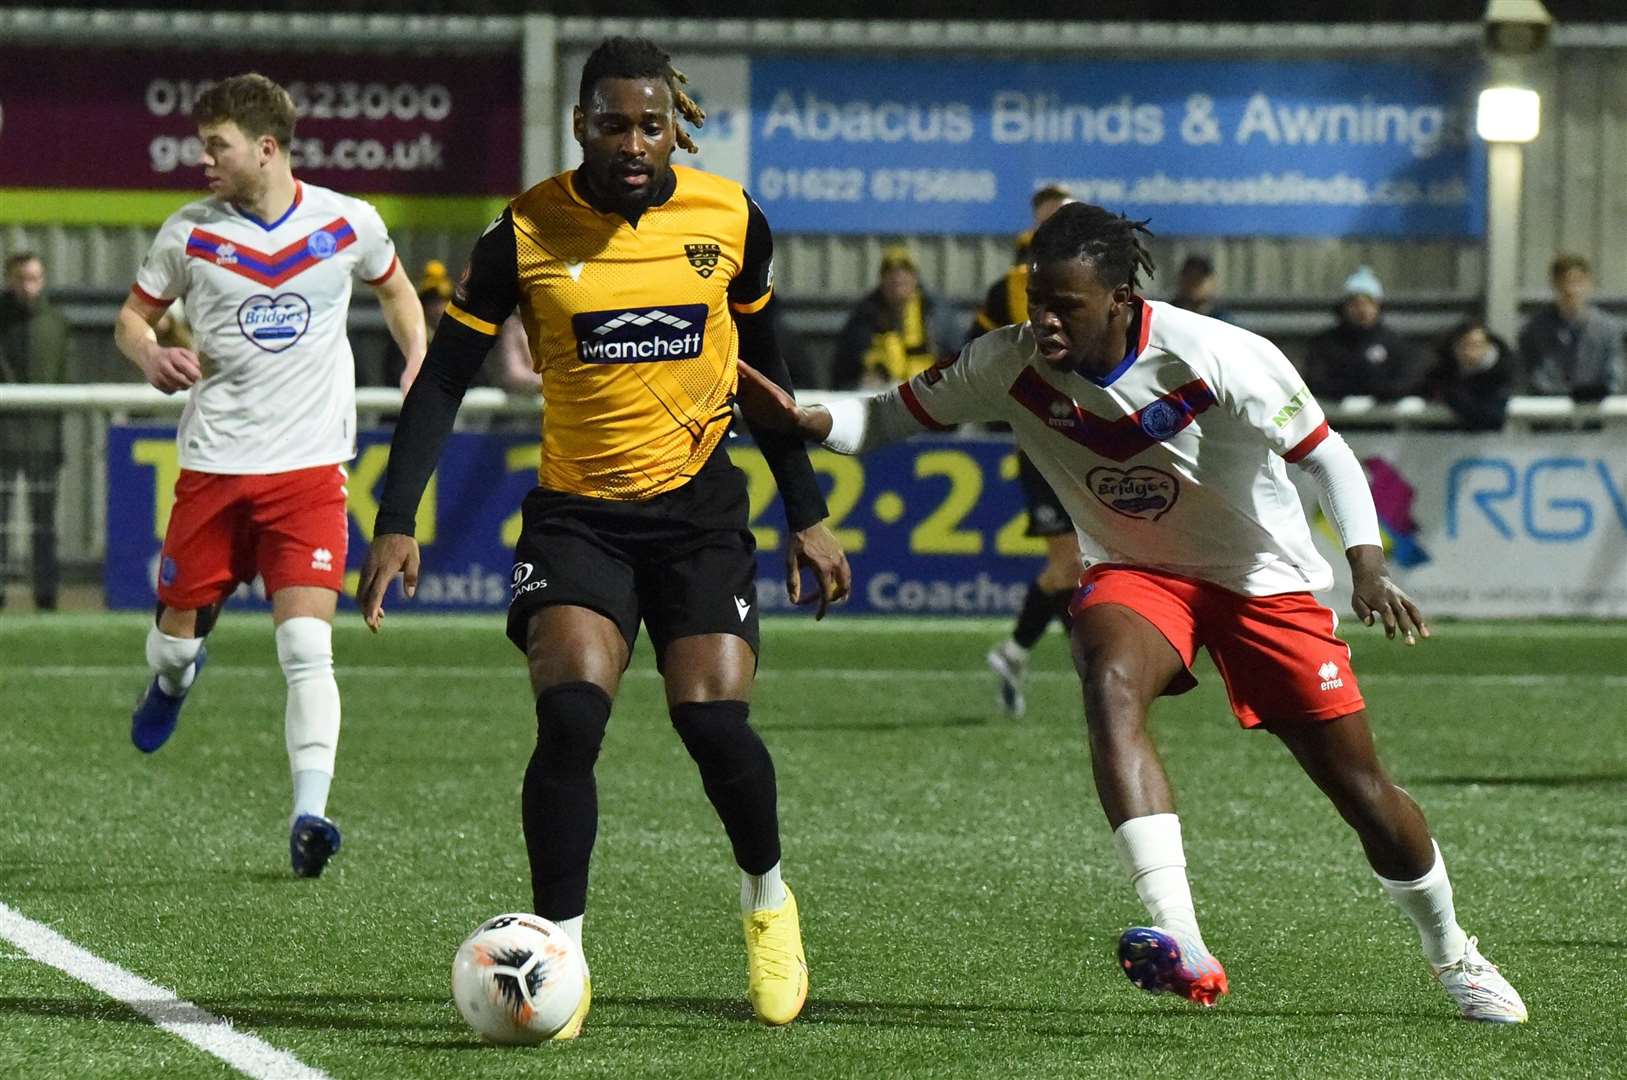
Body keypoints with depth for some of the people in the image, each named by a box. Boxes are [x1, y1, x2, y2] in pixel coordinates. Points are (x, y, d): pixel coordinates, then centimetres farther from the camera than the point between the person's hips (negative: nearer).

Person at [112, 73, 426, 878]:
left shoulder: (349, 224, 0)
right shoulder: (190, 233, -1)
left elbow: (394, 288, 20)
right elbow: (133, 315, 11)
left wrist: (419, 361, 6)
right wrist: (151, 357, -11)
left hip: (310, 470, -1)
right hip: (213, 467, 1)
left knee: (307, 647, -16)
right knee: (178, 635, 10)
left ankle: (308, 814, -18)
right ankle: (172, 678, 48)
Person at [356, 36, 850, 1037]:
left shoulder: (730, 220, -2)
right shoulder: (527, 232, -8)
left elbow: (764, 367, 12)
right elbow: (444, 379, -4)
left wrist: (809, 515, 12)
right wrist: (397, 524, -12)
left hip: (699, 504, 1)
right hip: (576, 509, -1)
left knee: (714, 722, -11)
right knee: (570, 716, -20)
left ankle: (767, 898, 19)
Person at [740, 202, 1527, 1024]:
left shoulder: (1217, 359, -26)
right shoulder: (1012, 365, -17)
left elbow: (1325, 454, -17)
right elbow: (891, 417, -8)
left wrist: (1367, 565, -31)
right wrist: (803, 418, -29)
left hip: (1262, 578, -2)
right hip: (1134, 574, 2)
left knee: (1359, 786, 1)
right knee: (1111, 686, -34)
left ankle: (1452, 956, 32)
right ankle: (1182, 948, -42)